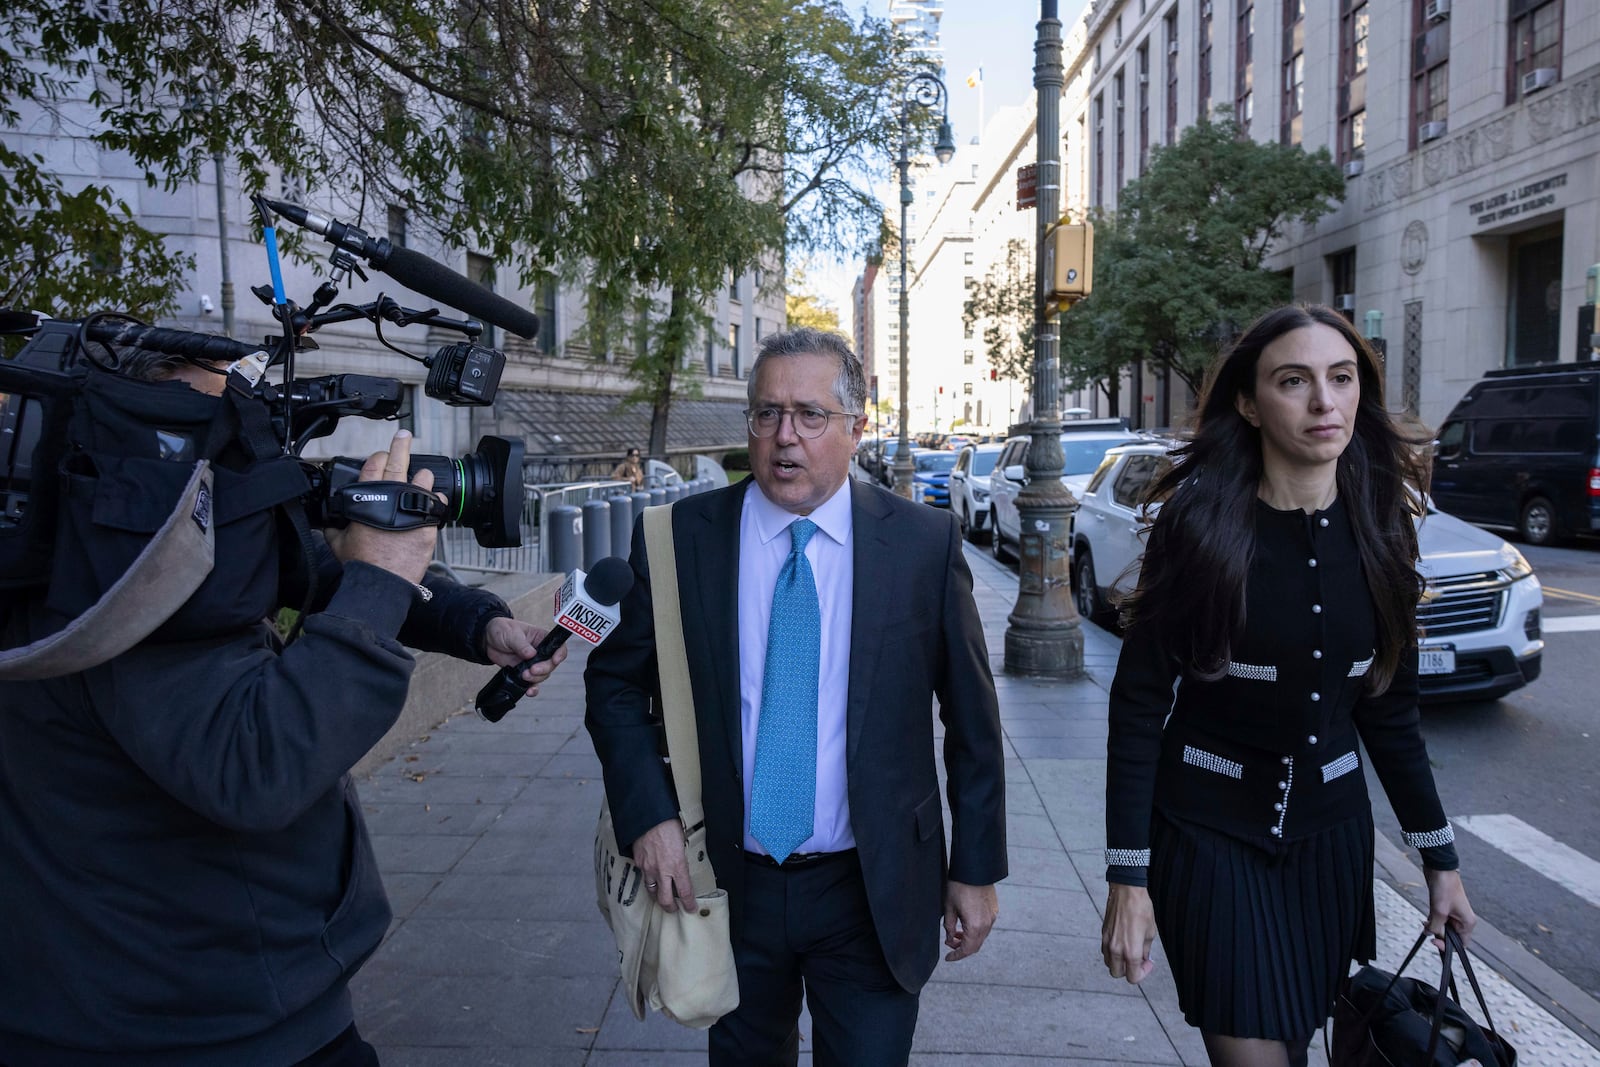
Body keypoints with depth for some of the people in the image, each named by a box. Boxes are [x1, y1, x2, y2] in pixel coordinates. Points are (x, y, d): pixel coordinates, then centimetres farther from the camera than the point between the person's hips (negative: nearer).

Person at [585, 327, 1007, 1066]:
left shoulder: (925, 544, -8)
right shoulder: (678, 538, -7)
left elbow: (971, 717, -1)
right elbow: (615, 684, 3)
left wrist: (977, 869, 2)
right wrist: (648, 814, -10)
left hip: (874, 893, -1)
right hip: (728, 885, 2)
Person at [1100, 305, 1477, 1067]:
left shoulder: (1379, 529, -2)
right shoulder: (1199, 523, -15)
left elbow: (1388, 709, 7)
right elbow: (1138, 703, -14)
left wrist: (1439, 856, 9)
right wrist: (1128, 875, -16)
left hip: (1332, 831, 4)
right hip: (1210, 834, -4)